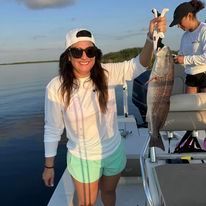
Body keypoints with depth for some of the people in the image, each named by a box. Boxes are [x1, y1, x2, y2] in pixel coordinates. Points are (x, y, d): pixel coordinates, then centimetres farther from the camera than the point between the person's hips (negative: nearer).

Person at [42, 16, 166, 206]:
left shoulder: (107, 74, -15)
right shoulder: (56, 88, -21)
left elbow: (139, 64, -24)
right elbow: (52, 129, -12)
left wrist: (151, 37, -44)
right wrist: (49, 165, -4)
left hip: (114, 152, 3)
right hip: (83, 159, -2)